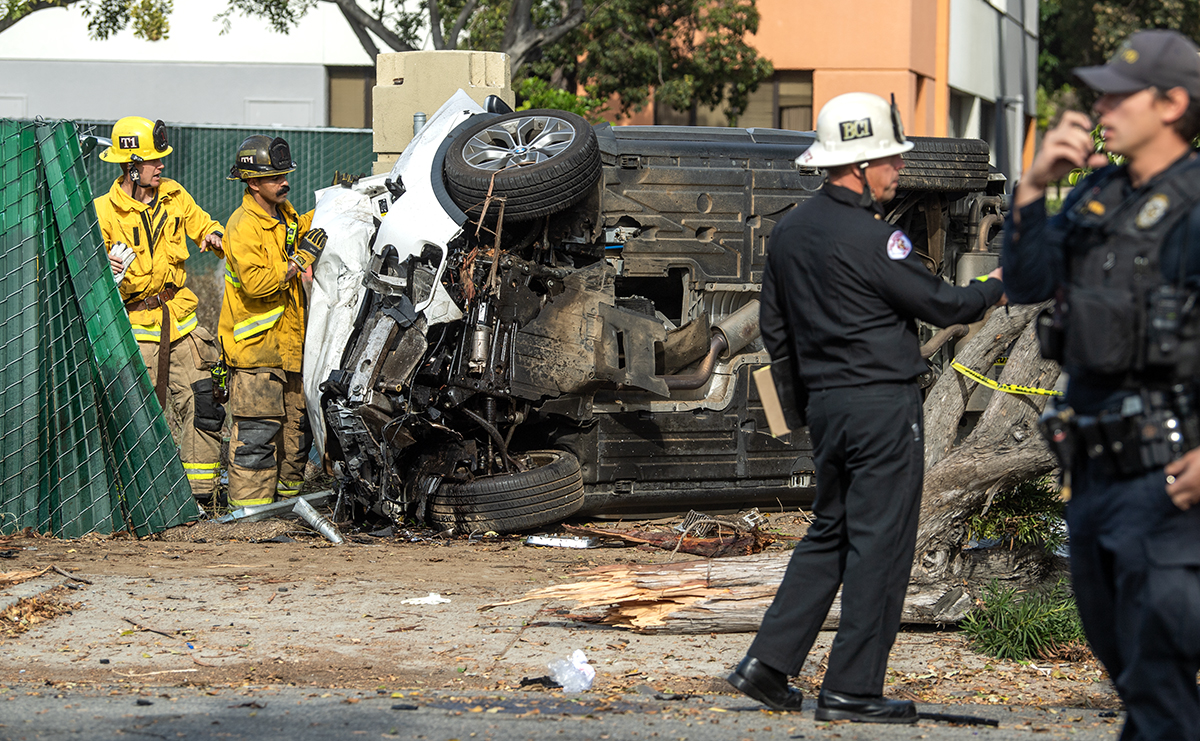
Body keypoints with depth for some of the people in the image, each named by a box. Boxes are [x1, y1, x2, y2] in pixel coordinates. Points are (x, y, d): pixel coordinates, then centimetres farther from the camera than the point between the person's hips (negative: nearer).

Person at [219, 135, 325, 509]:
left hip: (288, 343, 9)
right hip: (255, 346, -9)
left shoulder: (284, 214, 12)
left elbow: (303, 226, 36)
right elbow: (255, 283, -26)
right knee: (258, 430, -9)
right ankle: (249, 503, -6)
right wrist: (300, 258, -23)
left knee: (295, 423, 15)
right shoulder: (244, 226, -16)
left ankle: (287, 493, 26)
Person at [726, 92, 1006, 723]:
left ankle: (768, 663, 12)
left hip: (824, 405, 8)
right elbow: (940, 304, -10)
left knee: (830, 532, 17)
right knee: (880, 541, -1)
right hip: (883, 405, -8)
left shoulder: (788, 232, 9)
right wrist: (994, 289, 7)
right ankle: (851, 689, 1)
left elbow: (774, 328, 16)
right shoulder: (870, 237, -16)